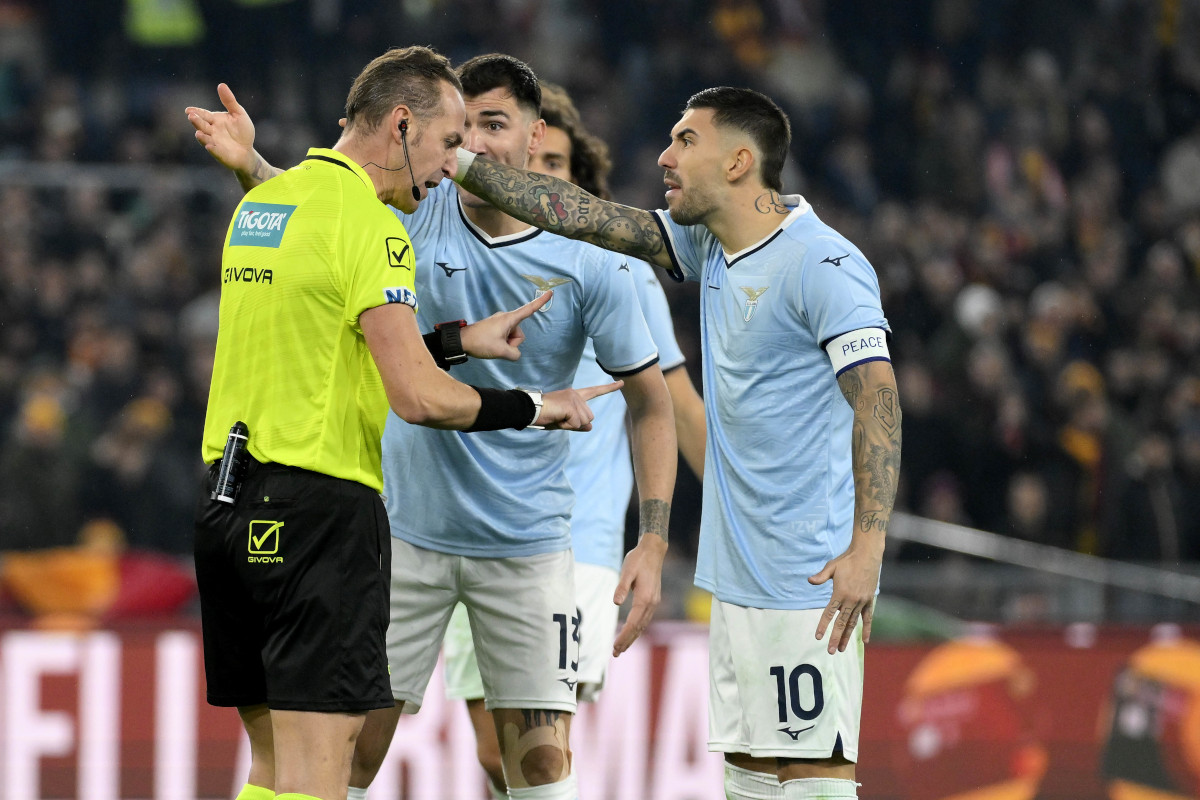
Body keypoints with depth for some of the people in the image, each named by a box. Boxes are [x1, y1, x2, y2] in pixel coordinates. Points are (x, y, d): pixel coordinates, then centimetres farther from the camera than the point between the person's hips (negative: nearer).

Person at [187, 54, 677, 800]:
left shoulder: (589, 266, -9)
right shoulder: (416, 215, -5)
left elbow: (651, 402, -3)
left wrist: (653, 543, -10)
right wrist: (249, 164, -35)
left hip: (527, 544, -1)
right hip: (406, 533, 1)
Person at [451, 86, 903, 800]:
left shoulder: (823, 265, -14)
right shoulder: (712, 247, 12)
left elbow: (878, 399, -21)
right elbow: (590, 219, 15)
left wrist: (867, 548, -29)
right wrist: (460, 163, 10)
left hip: (812, 581, -9)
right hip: (740, 579, 9)